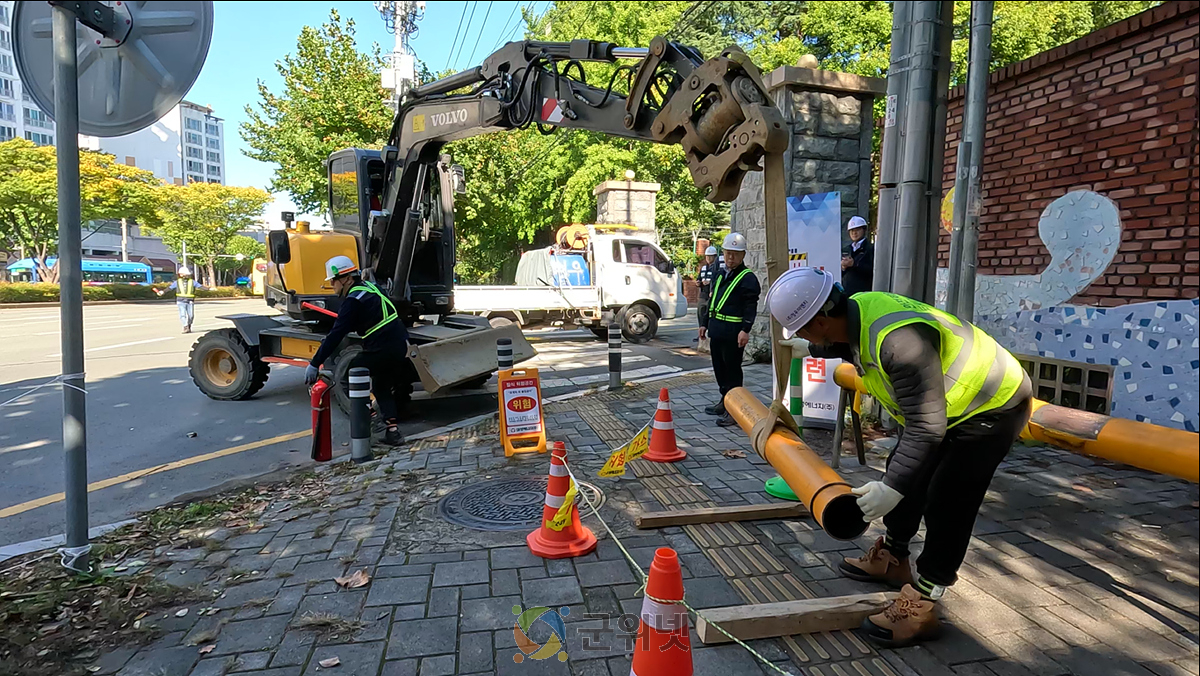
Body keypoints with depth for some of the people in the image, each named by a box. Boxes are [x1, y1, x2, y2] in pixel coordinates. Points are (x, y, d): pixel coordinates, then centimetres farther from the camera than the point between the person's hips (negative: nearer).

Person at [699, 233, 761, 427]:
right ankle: (725, 401, 31)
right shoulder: (720, 275, 17)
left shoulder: (748, 278, -8)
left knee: (732, 370, -4)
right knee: (719, 367, 16)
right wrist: (706, 324, 22)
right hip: (717, 330, 8)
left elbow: (751, 307, -15)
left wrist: (745, 330, -24)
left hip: (733, 332, -8)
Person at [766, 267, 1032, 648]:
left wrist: (892, 487, -38)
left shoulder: (897, 339, -40)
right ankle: (892, 559, 36)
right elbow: (850, 347, 17)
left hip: (994, 406, -10)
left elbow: (926, 427, -37)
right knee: (905, 472, 17)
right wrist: (811, 351, 34)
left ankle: (920, 608, 3)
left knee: (946, 503, -9)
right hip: (945, 400, 10)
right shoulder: (855, 311, -11)